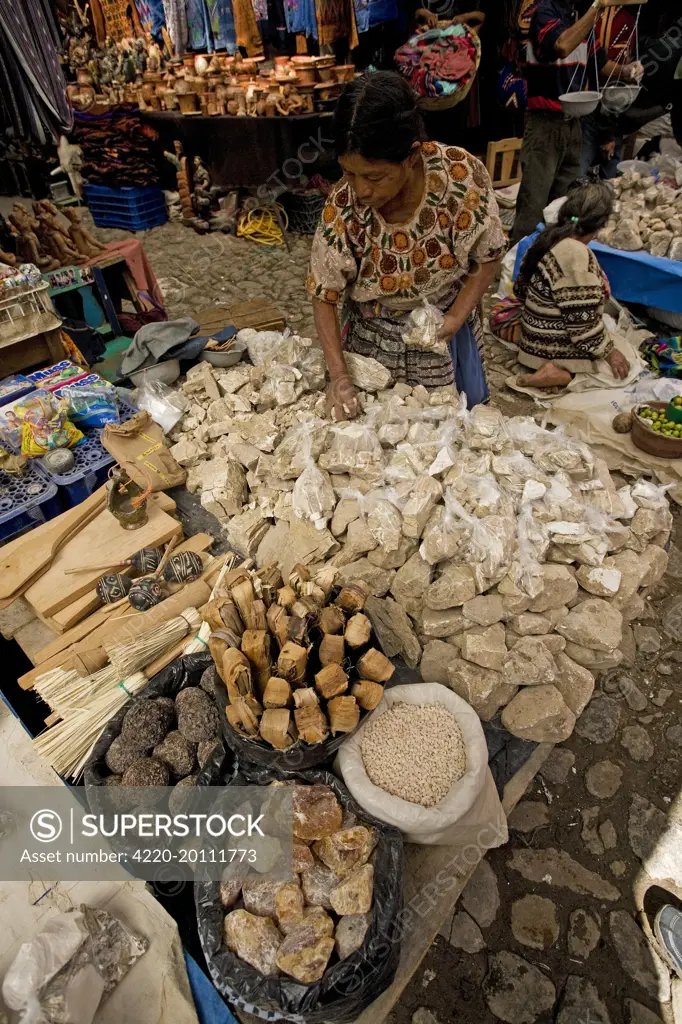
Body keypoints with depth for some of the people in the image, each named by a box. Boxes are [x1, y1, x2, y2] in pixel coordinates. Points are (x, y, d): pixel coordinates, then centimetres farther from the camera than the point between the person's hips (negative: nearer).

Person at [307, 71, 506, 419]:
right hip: (370, 337, 0)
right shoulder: (342, 206, -23)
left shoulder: (462, 175, -24)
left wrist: (456, 318, -21)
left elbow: (487, 257, -10)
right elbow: (325, 295, -15)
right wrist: (338, 374, -23)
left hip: (443, 332, 0)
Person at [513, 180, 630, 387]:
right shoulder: (577, 256, -27)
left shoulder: (548, 236, -3)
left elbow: (521, 288, 9)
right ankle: (561, 374, -14)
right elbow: (582, 322, -26)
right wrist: (609, 352, -13)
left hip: (536, 336, 9)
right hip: (556, 346, -9)